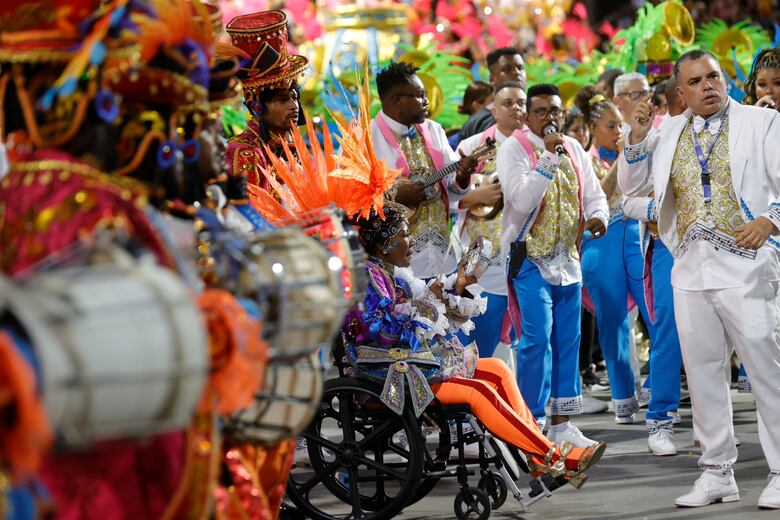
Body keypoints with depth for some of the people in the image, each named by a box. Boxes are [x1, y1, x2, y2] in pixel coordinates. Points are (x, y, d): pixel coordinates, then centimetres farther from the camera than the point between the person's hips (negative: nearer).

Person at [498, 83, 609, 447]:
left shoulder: (573, 149, 11)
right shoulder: (514, 149, -8)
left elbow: (593, 194, 15)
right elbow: (521, 201, -20)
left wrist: (597, 215, -8)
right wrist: (548, 158, -25)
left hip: (567, 258, 6)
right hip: (529, 257, -6)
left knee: (568, 341, 8)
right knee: (536, 340, -11)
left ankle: (562, 423, 15)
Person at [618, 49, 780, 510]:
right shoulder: (670, 133, 16)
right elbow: (632, 185, 19)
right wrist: (638, 138, 3)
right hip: (691, 269, 5)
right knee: (704, 372, 7)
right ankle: (718, 473, 16)